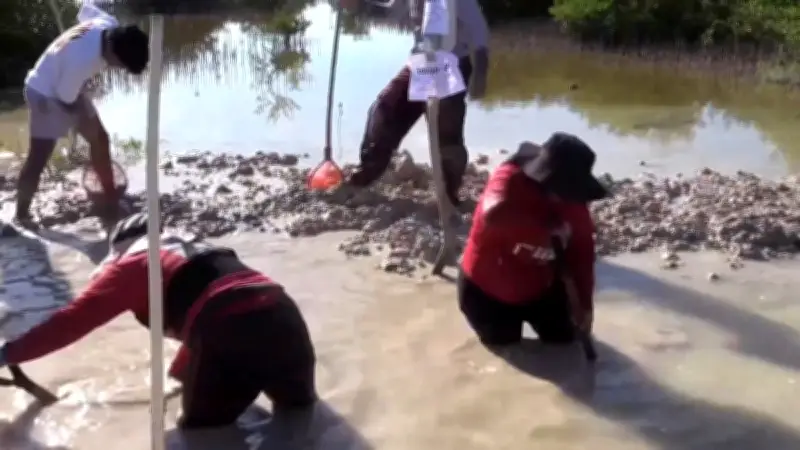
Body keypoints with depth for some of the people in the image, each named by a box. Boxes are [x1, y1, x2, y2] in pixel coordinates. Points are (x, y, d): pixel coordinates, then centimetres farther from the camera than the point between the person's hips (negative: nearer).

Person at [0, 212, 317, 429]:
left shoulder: (130, 265, 16)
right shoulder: (195, 254, 36)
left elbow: (73, 321, 13)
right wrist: (181, 370, 63)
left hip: (230, 330, -6)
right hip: (281, 314, 7)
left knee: (202, 428, 13)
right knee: (298, 407, 27)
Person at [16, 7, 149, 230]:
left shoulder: (111, 26, -20)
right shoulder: (81, 60, -43)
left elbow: (86, 10, 5)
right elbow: (65, 98, -27)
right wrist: (84, 120, -8)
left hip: (69, 89, 9)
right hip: (47, 94, -9)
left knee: (99, 138, 14)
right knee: (38, 159, -4)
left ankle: (111, 200, 28)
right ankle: (21, 216, 11)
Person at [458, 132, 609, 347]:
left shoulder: (572, 202, -14)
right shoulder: (510, 179, -29)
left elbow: (582, 253, -7)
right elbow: (494, 215, -52)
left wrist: (583, 303, -14)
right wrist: (544, 226, -46)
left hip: (540, 289, 5)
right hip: (487, 291, -4)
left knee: (564, 344, 12)